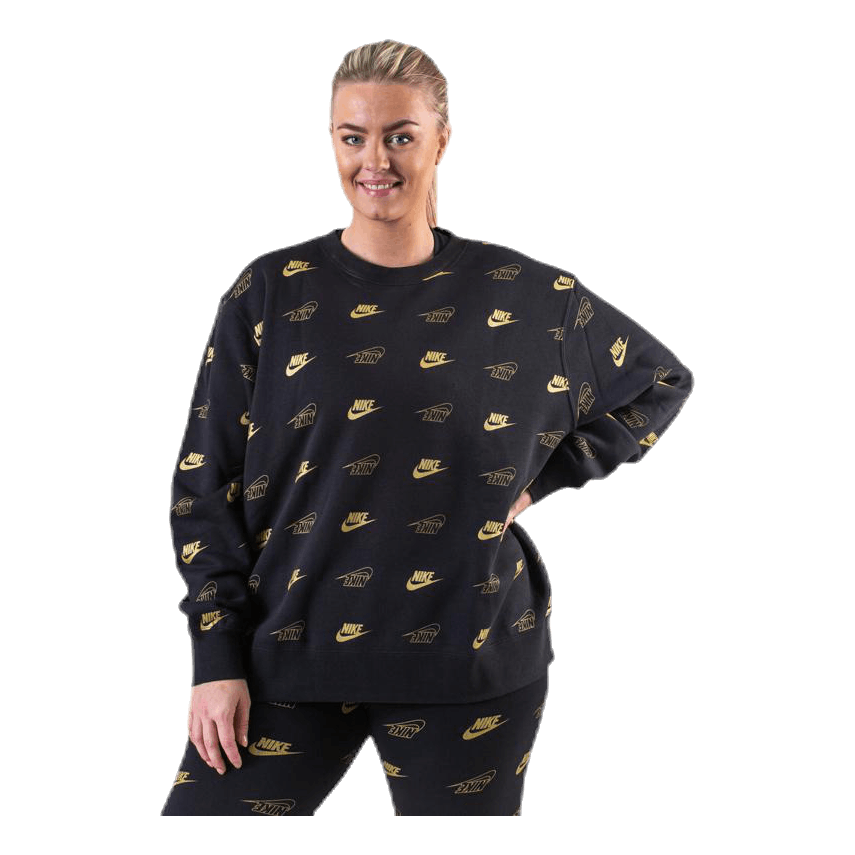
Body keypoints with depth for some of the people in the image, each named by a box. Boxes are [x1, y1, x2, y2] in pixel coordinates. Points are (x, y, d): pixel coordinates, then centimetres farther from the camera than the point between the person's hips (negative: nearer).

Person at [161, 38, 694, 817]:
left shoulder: (527, 295, 0)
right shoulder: (271, 292, 0)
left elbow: (662, 382, 14)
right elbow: (205, 484, 1)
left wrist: (542, 477, 2)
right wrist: (217, 657, -3)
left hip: (469, 664, 0)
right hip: (289, 655, 0)